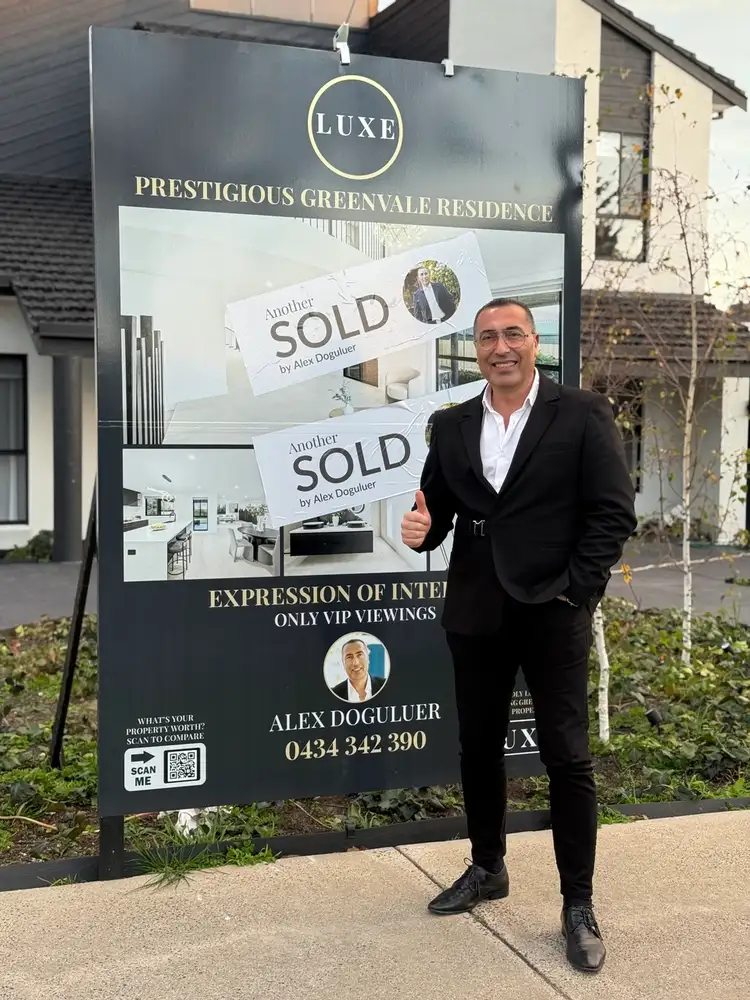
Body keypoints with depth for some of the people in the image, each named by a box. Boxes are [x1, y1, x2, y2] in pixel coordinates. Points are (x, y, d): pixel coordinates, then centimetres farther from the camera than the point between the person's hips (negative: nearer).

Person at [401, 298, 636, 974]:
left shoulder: (583, 414, -4)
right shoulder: (451, 427, 8)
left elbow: (615, 513, -7)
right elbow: (438, 511, 12)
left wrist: (572, 590, -13)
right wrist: (420, 530, -11)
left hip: (553, 612, -4)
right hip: (475, 614, 4)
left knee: (567, 757, 0)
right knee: (478, 748, 15)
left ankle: (578, 906, 15)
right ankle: (487, 869, 34)